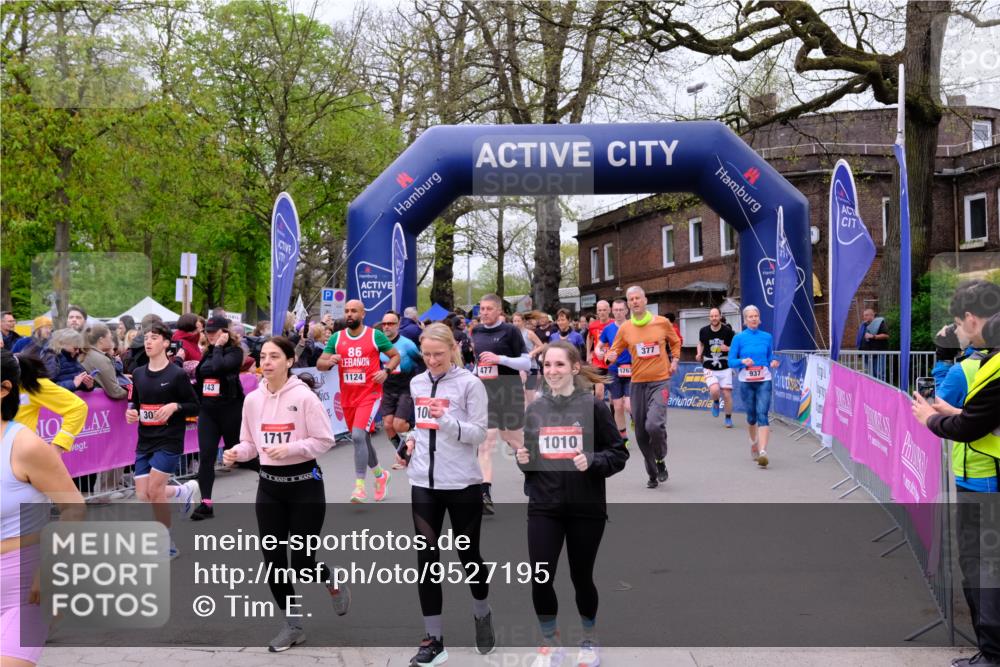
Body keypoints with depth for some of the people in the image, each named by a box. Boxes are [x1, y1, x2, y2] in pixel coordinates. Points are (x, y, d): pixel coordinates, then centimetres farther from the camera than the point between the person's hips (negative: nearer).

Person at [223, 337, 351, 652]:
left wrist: (289, 448, -23)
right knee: (273, 559, 5)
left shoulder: (305, 396, -13)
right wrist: (236, 453, -10)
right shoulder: (253, 399, 2)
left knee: (301, 562, -2)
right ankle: (292, 625, 23)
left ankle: (334, 583, 34)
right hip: (269, 486, 5)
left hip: (305, 484, -5)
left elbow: (325, 440, -12)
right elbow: (251, 443, 11)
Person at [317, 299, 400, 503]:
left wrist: (386, 371, -13)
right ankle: (380, 475, 37)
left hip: (370, 394, -5)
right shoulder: (336, 338, 5)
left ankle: (359, 486, -15)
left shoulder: (375, 335, -3)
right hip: (348, 397, 5)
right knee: (361, 439, 15)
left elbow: (395, 356, 6)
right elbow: (319, 364, 4)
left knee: (358, 435, -21)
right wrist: (329, 361, -19)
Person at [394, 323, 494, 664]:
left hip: (463, 484, -4)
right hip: (423, 484, 4)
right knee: (427, 559, 2)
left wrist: (447, 419, -26)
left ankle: (482, 615, 38)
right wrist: (409, 441, 2)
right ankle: (434, 639, 13)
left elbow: (480, 433, -10)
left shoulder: (470, 383, -8)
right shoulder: (416, 384, 9)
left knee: (468, 554, 10)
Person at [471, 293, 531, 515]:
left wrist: (500, 359, -21)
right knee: (485, 442, -8)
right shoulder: (476, 332, 8)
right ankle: (485, 493, -11)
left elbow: (527, 364, -11)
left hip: (509, 393, -3)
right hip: (485, 393, 4)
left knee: (514, 439, 12)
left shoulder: (510, 331, -8)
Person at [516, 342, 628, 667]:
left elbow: (619, 454, -4)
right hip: (543, 508, 2)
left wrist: (592, 461, -21)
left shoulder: (594, 405, -7)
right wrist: (523, 460, -6)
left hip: (586, 508, -2)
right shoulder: (534, 409, 4)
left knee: (581, 577, 12)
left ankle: (589, 640, 38)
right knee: (539, 579, -3)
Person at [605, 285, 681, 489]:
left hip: (660, 381, -3)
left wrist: (674, 361, 5)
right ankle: (653, 474, 23)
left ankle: (661, 462, 6)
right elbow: (614, 352, 8)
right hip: (637, 383, 3)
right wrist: (610, 357, -14)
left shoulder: (662, 322, 1)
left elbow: (675, 342, 18)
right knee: (641, 434, 5)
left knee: (654, 424, -22)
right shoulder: (624, 329, 2)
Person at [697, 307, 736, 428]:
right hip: (710, 369, 0)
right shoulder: (704, 331, -2)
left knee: (727, 395, -1)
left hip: (725, 368, 0)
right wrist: (699, 354, 0)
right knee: (714, 390, -23)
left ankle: (728, 418, 21)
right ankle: (715, 403, 13)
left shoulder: (728, 331, -7)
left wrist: (728, 349, -18)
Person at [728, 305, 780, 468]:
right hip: (746, 382, 0)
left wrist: (774, 361, -6)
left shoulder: (767, 337, 6)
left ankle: (762, 451, -21)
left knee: (762, 415, -14)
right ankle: (754, 443, 37)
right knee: (751, 416, 11)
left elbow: (770, 356, 16)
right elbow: (731, 361, 0)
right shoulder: (739, 338, 1)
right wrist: (743, 361, -19)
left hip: (764, 382, 0)